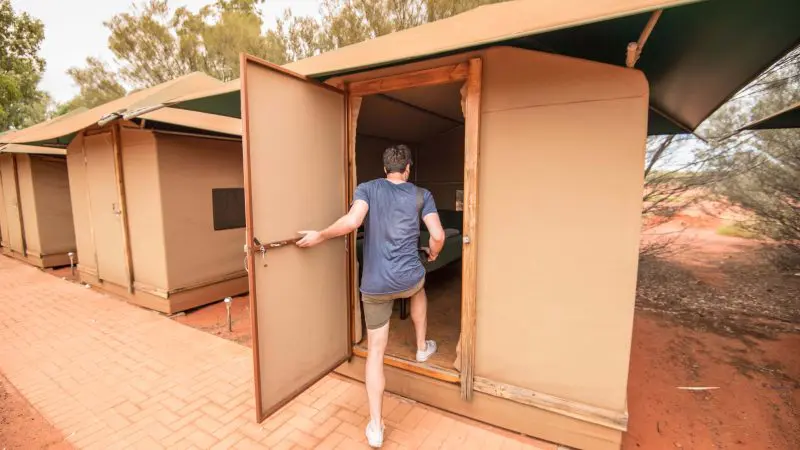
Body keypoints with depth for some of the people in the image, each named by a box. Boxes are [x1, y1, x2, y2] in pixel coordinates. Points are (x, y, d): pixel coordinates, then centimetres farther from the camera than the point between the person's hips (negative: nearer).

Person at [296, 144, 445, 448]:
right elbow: (438, 236, -5)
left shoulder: (367, 189, 1)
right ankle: (422, 348, 51)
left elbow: (352, 221, -18)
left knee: (375, 351, 12)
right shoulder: (421, 195, 3)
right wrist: (433, 253, 16)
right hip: (408, 279, 1)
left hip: (374, 285, 0)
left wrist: (319, 236, -5)